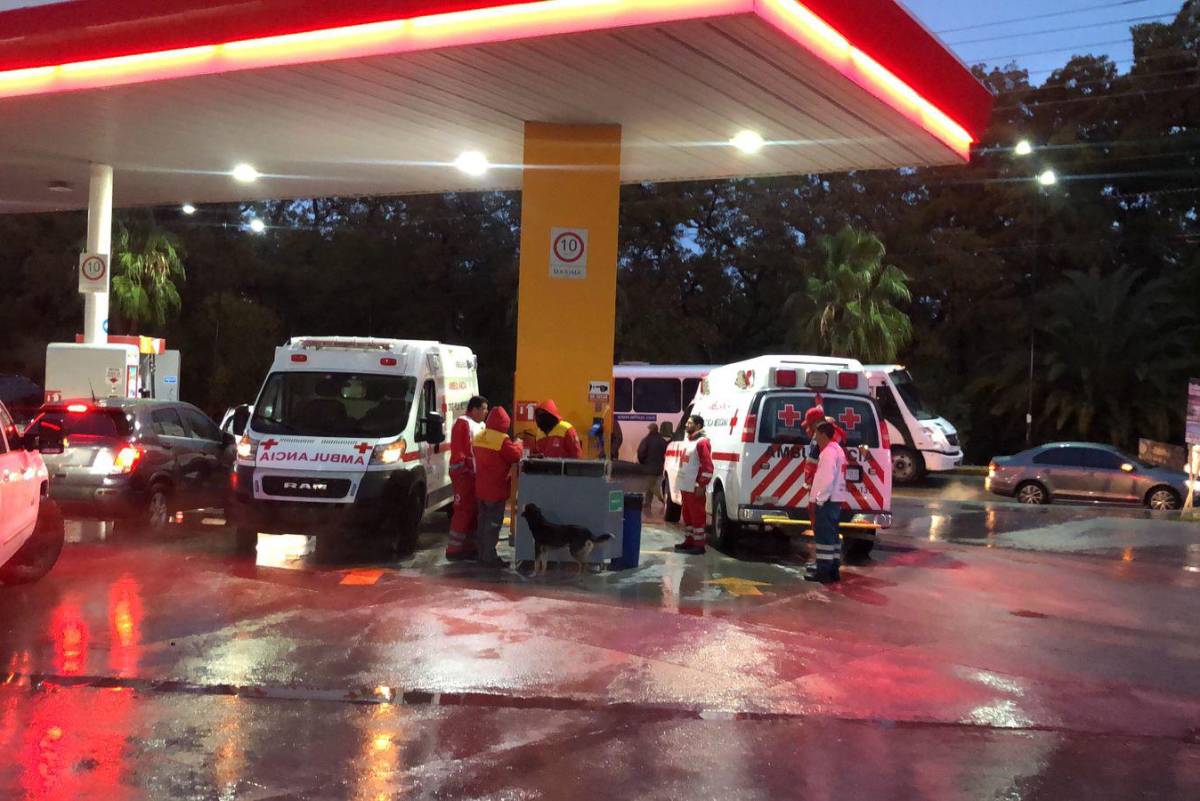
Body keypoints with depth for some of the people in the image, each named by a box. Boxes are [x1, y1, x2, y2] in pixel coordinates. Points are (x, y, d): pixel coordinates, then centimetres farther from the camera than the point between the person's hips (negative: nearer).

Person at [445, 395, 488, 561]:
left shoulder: (480, 425, 21)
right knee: (464, 511, -10)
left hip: (477, 474, 10)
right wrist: (463, 469, -21)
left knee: (474, 511, 12)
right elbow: (457, 449, -17)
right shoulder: (462, 423, -10)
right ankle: (454, 549, -6)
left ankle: (469, 547, 20)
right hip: (464, 474, -10)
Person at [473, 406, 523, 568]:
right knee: (494, 523, -4)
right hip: (496, 489, -8)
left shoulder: (479, 437, 10)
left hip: (481, 487, 8)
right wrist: (517, 444, 5)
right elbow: (515, 455, -15)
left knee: (483, 521, 15)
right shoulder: (502, 439, -17)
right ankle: (489, 556, -4)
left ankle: (482, 554, 20)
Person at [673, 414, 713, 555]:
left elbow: (707, 466, -19)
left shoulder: (702, 442, -15)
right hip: (685, 486, 10)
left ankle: (699, 544, -1)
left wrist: (702, 485, -21)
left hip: (695, 488, -10)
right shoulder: (687, 440, 16)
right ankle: (690, 541, 26)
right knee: (687, 514, 16)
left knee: (697, 515, -5)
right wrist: (680, 480, 21)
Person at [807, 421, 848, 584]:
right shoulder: (837, 449, 18)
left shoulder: (829, 452, -15)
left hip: (827, 500, -11)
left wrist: (820, 498, -20)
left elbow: (827, 478, -24)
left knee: (824, 535, -8)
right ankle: (833, 569, 16)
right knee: (831, 534, 13)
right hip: (835, 499, 11)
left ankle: (823, 571, -7)